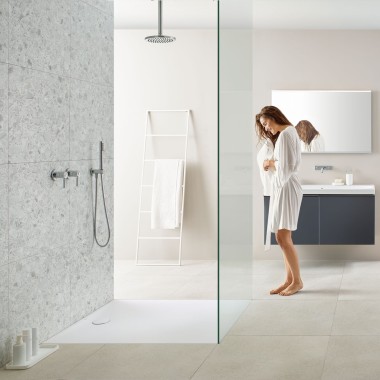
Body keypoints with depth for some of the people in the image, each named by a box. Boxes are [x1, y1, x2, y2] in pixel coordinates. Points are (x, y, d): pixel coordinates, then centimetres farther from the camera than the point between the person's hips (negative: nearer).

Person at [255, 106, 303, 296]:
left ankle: (297, 281, -3)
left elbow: (288, 166, -19)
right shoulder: (288, 132, 17)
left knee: (283, 238, -10)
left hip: (287, 187, -10)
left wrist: (271, 164, -2)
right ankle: (289, 280, 8)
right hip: (281, 187, 10)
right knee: (283, 238, 6)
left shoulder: (285, 134, -13)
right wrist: (273, 164, 1)